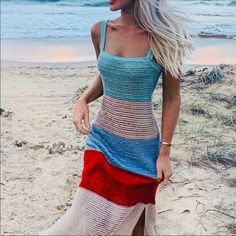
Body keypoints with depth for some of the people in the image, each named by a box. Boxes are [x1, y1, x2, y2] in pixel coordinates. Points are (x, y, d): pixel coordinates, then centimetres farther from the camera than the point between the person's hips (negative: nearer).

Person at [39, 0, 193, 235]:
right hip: (101, 139, 3)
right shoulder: (99, 31, -1)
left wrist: (165, 152, -7)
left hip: (140, 146, -3)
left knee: (135, 217, 13)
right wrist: (82, 100, -4)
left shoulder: (161, 37, -13)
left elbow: (172, 98, -6)